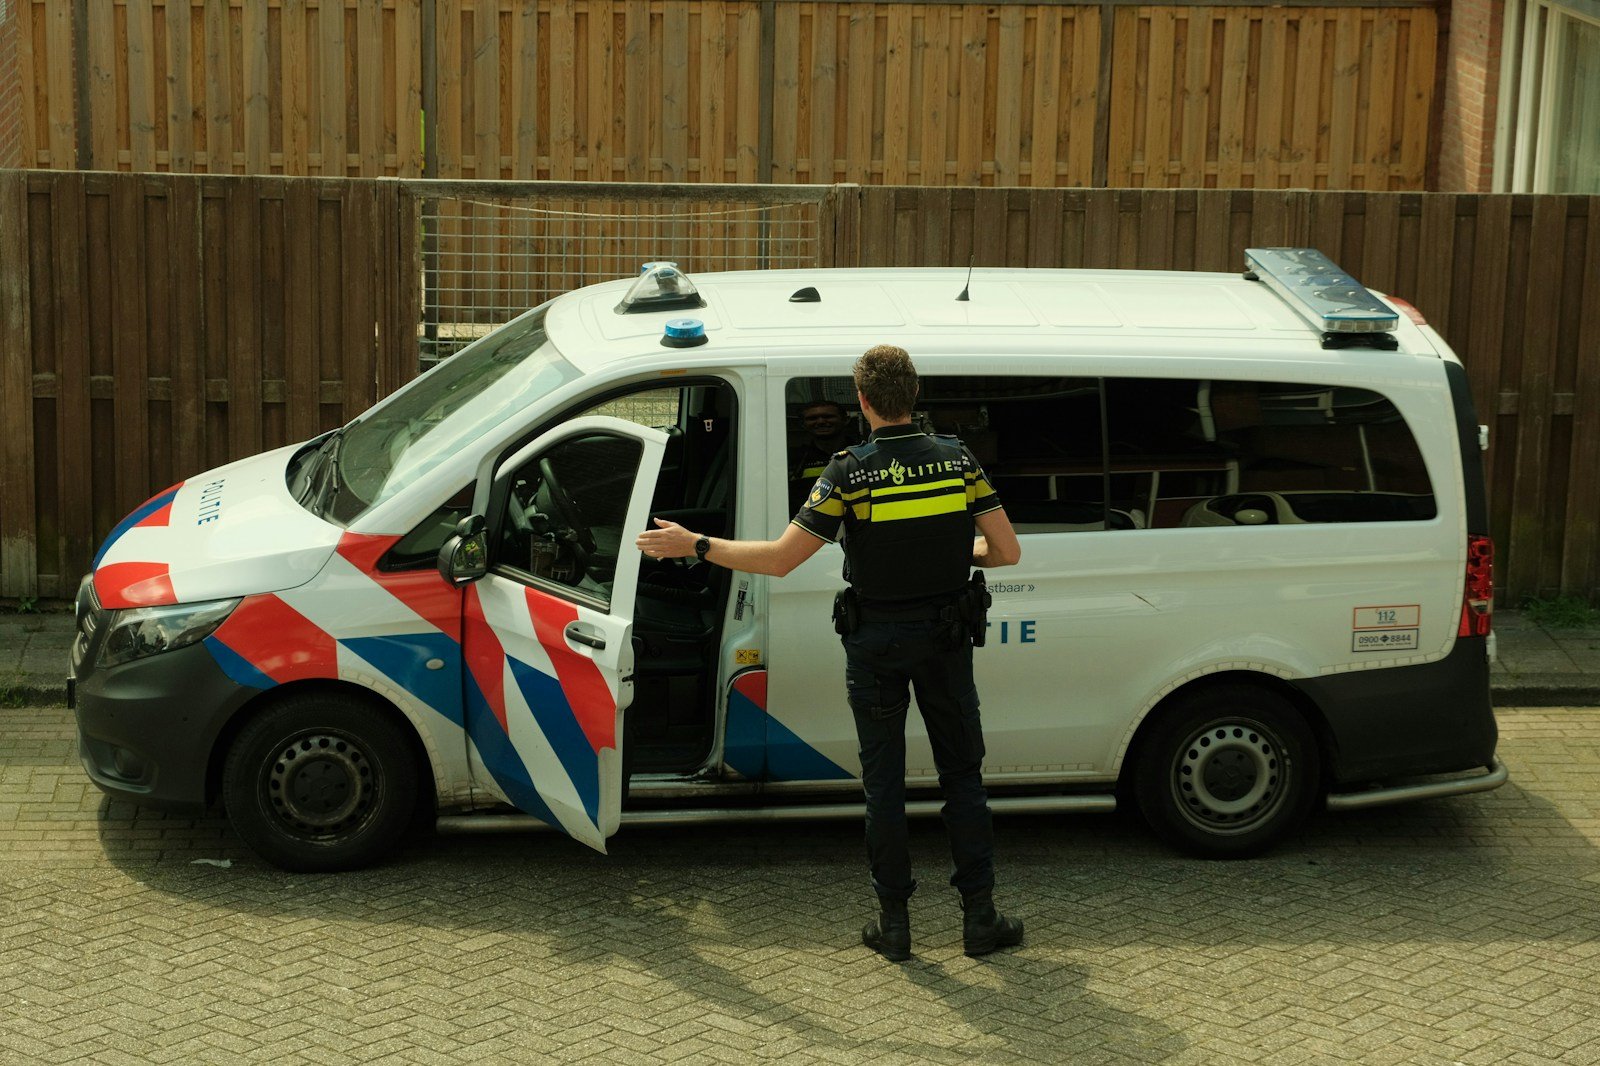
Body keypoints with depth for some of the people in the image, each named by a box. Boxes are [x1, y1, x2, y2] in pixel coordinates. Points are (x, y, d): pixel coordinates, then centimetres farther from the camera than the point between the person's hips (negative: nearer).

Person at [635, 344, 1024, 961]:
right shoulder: (956, 460, -6)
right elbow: (1007, 551, -4)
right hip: (945, 639, 2)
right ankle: (979, 917, 15)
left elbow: (780, 558, -16)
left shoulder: (850, 474, -15)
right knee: (962, 773, 13)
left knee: (883, 782, 9)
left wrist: (695, 545, -7)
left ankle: (894, 922, 14)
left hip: (876, 644, -2)